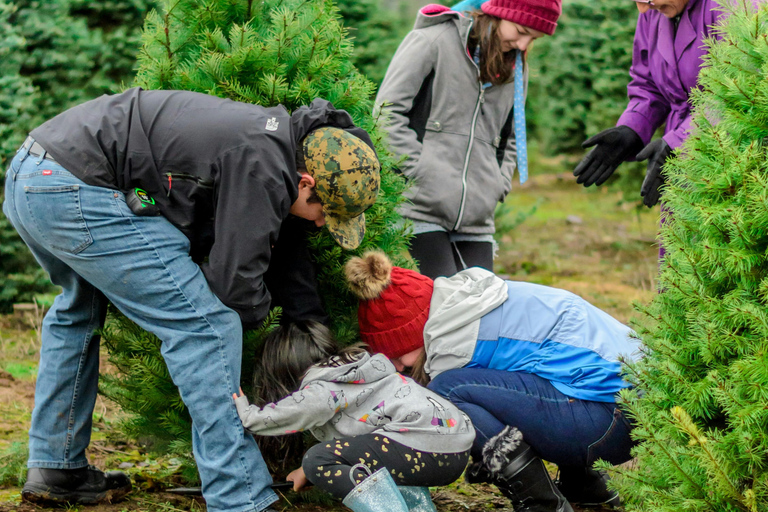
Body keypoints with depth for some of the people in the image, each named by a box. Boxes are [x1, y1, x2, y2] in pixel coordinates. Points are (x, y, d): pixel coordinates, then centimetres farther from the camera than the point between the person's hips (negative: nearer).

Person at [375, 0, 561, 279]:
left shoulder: (516, 70, 17)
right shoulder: (433, 41, -2)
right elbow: (387, 111, -6)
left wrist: (497, 186, 10)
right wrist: (419, 171, -12)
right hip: (421, 207, -6)